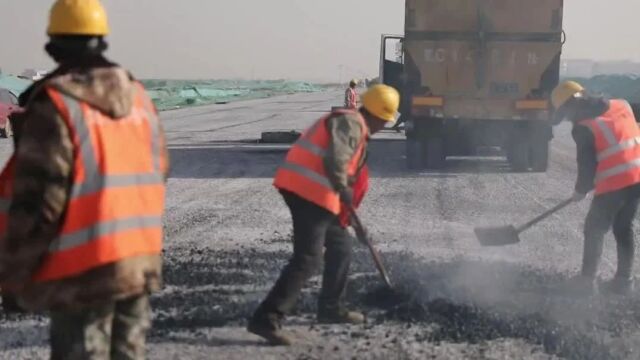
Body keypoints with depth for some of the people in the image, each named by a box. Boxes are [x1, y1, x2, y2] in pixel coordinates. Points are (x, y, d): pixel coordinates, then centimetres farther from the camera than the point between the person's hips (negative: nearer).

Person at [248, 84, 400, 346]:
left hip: (308, 191, 10)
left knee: (341, 245, 21)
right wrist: (344, 190, -8)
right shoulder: (350, 123, -8)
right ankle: (266, 319, -16)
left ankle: (331, 308, 31)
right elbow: (335, 161, -23)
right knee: (307, 259, -13)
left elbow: (344, 165, 29)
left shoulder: (353, 125, 24)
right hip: (309, 191, -10)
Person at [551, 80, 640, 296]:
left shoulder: (583, 127, -8)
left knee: (594, 230, 9)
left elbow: (587, 164, -4)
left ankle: (587, 280, 13)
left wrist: (581, 190, 13)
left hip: (615, 183, -7)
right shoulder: (621, 106, 10)